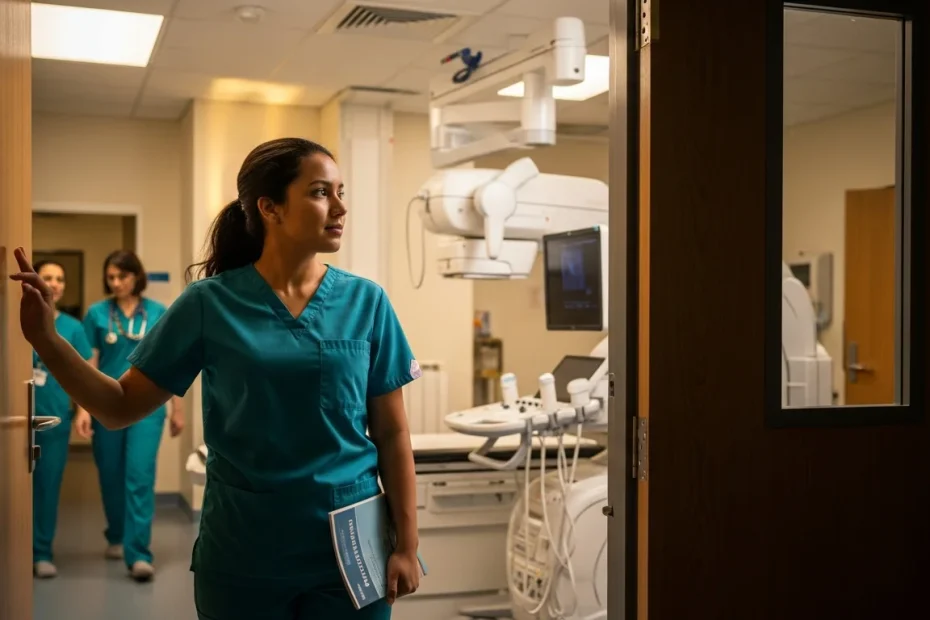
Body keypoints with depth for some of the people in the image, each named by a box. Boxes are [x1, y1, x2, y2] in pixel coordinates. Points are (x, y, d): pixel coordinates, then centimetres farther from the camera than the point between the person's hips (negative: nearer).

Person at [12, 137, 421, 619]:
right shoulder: (210, 304, -5)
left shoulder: (366, 302, -3)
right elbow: (121, 407, -1)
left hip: (349, 549, 1)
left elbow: (392, 435, 0)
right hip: (242, 555, 0)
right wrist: (45, 339, -14)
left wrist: (407, 545, -2)